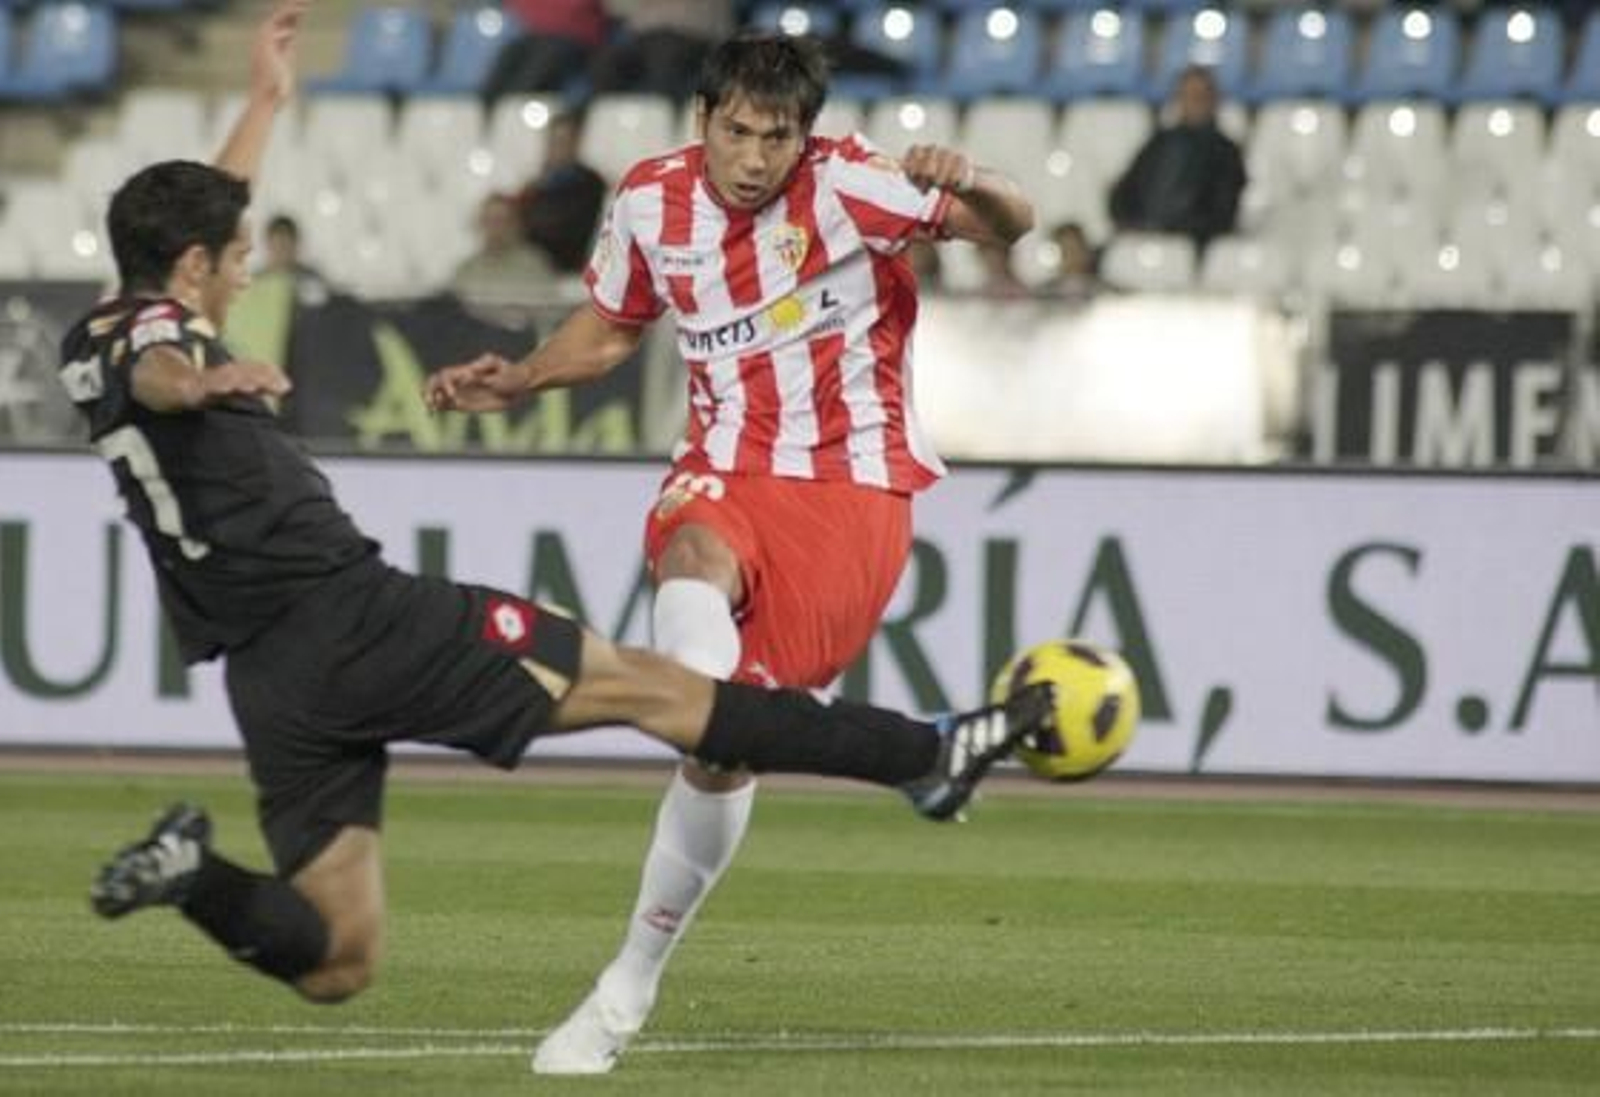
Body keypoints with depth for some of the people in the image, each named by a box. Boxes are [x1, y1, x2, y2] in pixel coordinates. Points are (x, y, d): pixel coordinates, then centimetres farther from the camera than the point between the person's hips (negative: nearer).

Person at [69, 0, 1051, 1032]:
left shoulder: (93, 344, 17)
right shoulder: (154, 332, -9)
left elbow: (194, 217, 37)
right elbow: (157, 375, -37)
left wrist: (265, 102, 44)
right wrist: (203, 383, -60)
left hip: (269, 679, 9)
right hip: (353, 615, -9)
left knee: (333, 965, 7)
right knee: (644, 683, -1)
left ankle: (195, 873, -16)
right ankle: (923, 754, 1)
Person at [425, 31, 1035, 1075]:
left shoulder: (848, 186, -14)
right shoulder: (651, 201, -2)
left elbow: (1010, 225, -19)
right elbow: (609, 328, 17)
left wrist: (971, 185, -42)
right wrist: (517, 380, -1)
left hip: (852, 487, -3)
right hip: (726, 471, 4)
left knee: (725, 747, -7)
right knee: (695, 564, -38)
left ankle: (633, 982, 5)